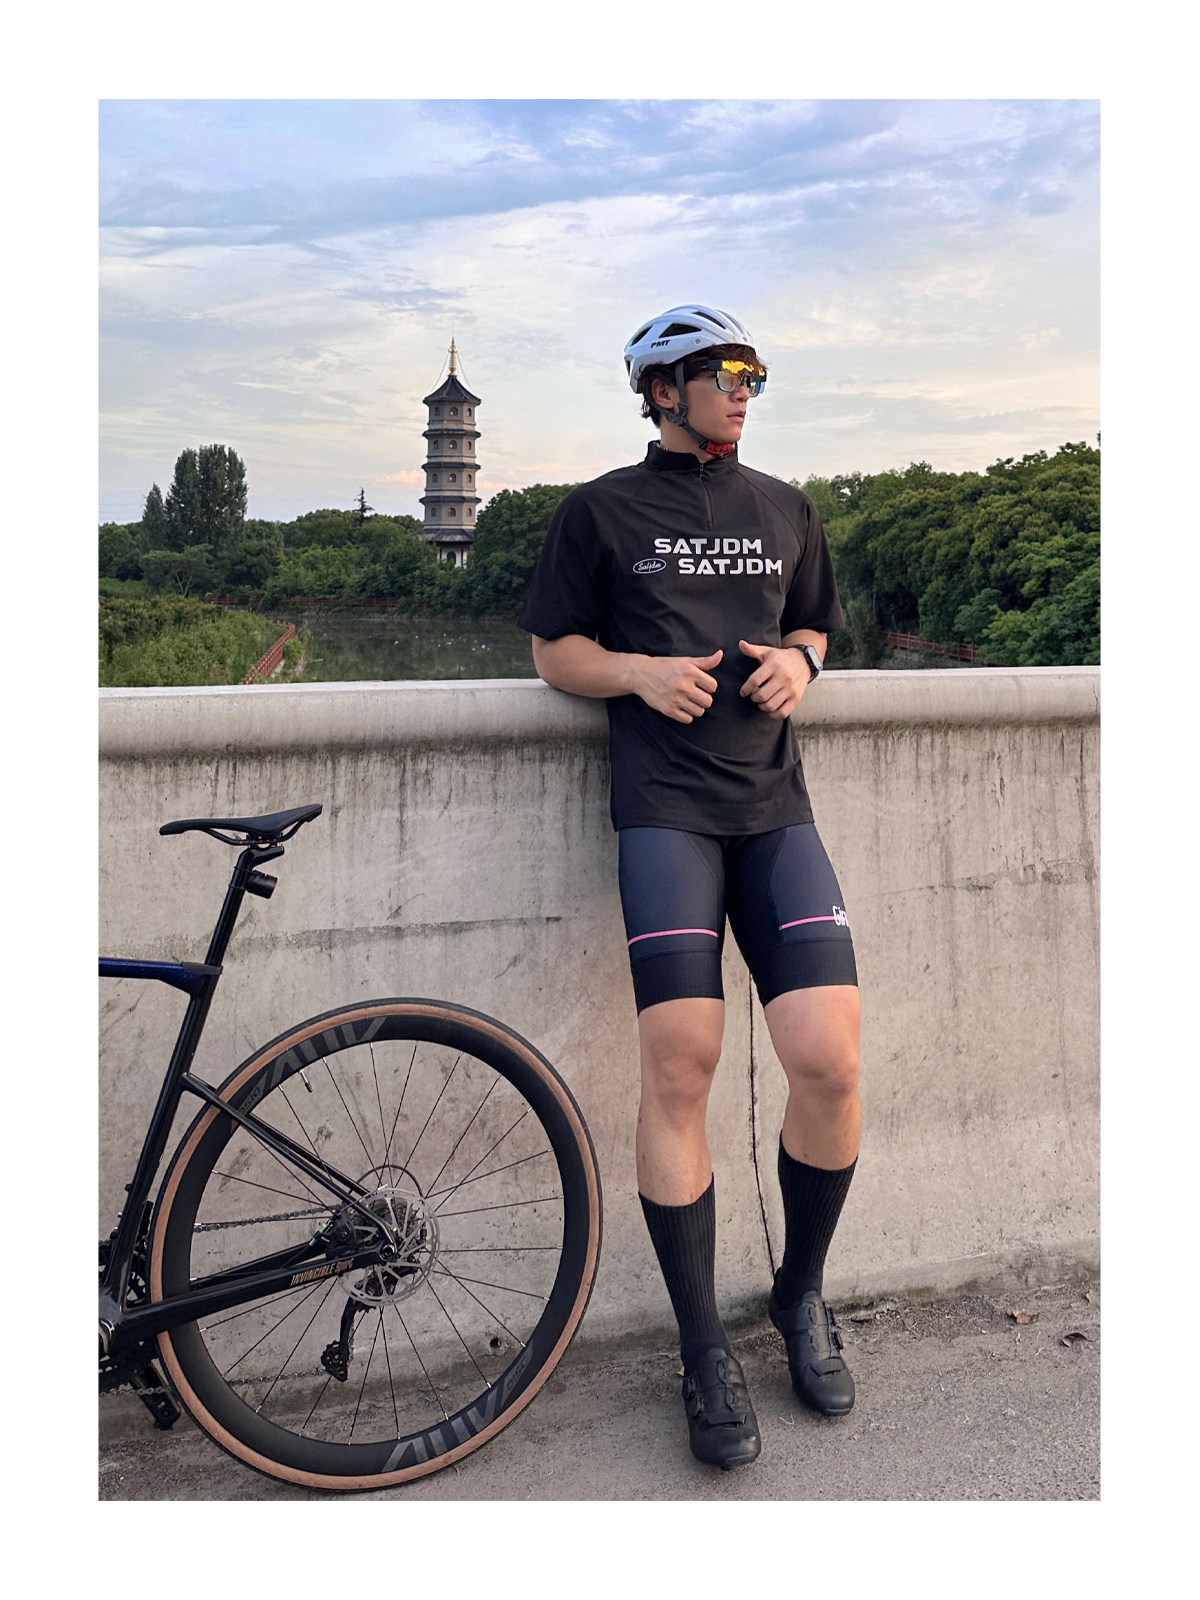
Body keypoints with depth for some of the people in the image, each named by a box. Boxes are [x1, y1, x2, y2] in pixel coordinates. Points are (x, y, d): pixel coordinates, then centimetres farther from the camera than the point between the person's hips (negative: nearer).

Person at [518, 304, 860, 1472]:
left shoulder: (783, 510, 21)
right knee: (678, 1070, -12)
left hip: (774, 804, 3)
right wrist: (640, 670, -10)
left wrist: (798, 662, 4)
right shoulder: (600, 511, 10)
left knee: (828, 1063, -10)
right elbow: (555, 652, 10)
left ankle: (801, 1293, 18)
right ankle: (703, 1349, 8)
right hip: (663, 806, -3)